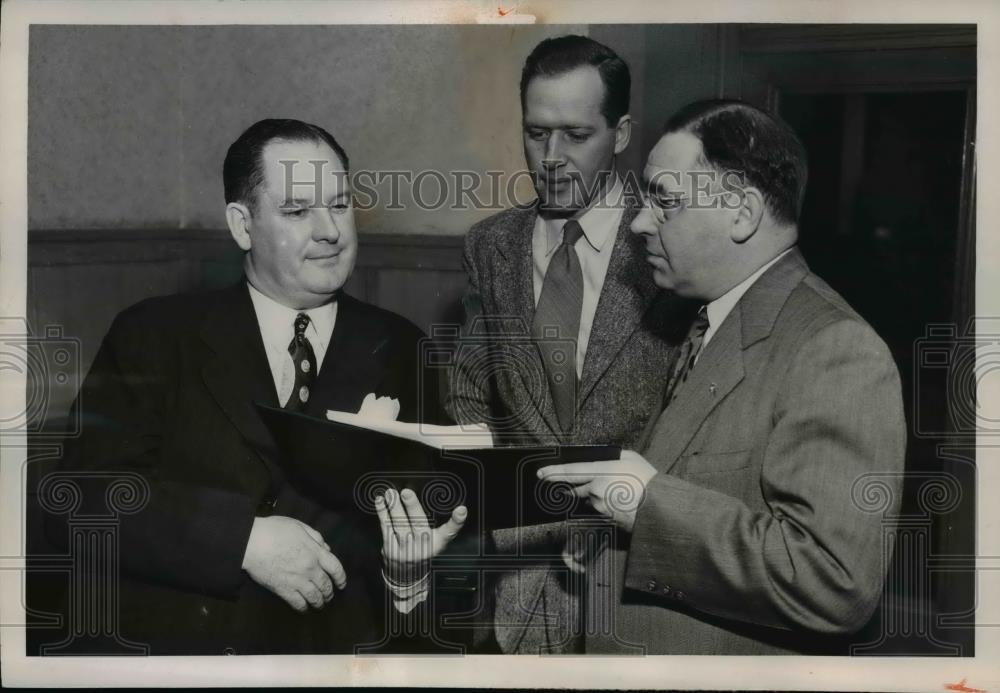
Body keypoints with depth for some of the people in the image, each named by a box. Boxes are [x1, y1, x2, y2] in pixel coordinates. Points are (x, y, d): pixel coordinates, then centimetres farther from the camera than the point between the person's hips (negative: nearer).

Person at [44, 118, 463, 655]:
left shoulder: (401, 351, 7)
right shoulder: (154, 336, 4)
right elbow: (90, 491, -5)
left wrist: (413, 551, -13)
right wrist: (245, 536, -15)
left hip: (343, 641, 2)